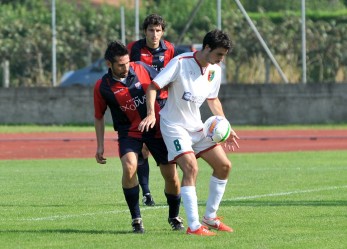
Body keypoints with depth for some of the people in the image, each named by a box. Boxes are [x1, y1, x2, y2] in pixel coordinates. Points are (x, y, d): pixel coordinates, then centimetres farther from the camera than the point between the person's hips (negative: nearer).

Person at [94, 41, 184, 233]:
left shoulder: (141, 69, -9)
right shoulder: (102, 87, -11)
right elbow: (99, 117, 4)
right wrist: (100, 146, 0)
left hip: (157, 128, 2)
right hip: (129, 131, -1)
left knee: (171, 176, -1)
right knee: (129, 167, -28)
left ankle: (174, 217, 26)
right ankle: (136, 219, -13)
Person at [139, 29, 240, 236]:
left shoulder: (215, 70, 2)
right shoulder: (181, 63, -19)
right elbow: (153, 87, -19)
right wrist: (151, 113, -32)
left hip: (197, 126, 8)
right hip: (174, 125, -8)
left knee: (224, 166, 3)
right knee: (191, 168, -24)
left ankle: (210, 217, 18)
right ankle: (194, 226, -22)